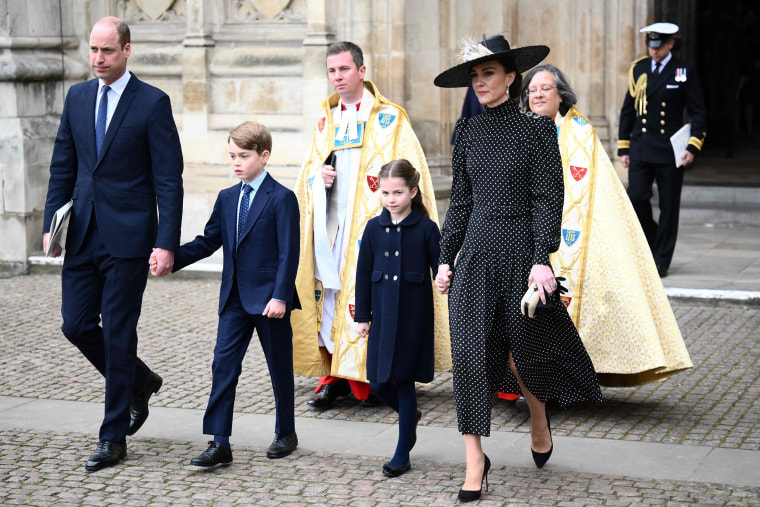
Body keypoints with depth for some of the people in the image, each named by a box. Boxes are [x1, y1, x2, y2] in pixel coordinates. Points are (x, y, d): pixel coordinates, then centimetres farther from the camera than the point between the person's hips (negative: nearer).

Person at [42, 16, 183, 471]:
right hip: (83, 233, 6)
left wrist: (167, 243, -16)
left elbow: (169, 179, -9)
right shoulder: (77, 97, 10)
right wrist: (52, 222, 6)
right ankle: (140, 383, 31)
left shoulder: (153, 103, -7)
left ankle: (114, 437, 9)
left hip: (128, 235, -5)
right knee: (76, 325, 5)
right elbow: (63, 166, 15)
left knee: (118, 332, -2)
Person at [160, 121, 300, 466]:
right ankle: (219, 443, -3)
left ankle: (286, 434, 25)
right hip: (234, 298, 5)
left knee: (279, 367, 8)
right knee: (223, 365, -3)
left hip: (269, 298, -5)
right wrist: (171, 257, -2)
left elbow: (288, 253, -12)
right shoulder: (227, 198, 11)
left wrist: (280, 296, -19)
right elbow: (208, 241, 12)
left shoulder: (282, 199, -8)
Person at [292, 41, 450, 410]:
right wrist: (317, 176, -2)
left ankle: (371, 377, 2)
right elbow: (307, 171, 21)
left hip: (370, 225, -5)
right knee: (330, 295, 1)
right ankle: (335, 376, 8)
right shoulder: (327, 120, 17)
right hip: (329, 225, 5)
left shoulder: (389, 119, 0)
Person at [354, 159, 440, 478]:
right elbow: (364, 274, 9)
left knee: (404, 381, 0)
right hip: (383, 317, 4)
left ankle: (402, 454, 12)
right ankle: (410, 415, 36)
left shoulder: (426, 228, -6)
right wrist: (362, 316, 8)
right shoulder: (374, 228, 4)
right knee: (378, 383, 4)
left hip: (413, 317, -4)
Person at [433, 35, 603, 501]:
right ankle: (475, 461, 1)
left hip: (520, 250, -3)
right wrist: (446, 258, 9)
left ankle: (540, 419, 39)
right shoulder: (468, 132, 8)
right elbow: (460, 200, 12)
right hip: (476, 252, 3)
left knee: (525, 350, 8)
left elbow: (548, 199, -7)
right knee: (471, 353, -4)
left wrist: (542, 260, -15)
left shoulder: (536, 129, -4)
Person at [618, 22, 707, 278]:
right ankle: (652, 239, 20)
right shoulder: (638, 69, 9)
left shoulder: (684, 72, -1)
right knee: (636, 199, -7)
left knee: (668, 207, 2)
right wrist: (624, 148, 10)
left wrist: (692, 148, -11)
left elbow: (699, 113, 0)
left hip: (670, 151, -3)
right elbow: (628, 110, 14)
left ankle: (661, 261, 11)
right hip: (640, 149, 3)